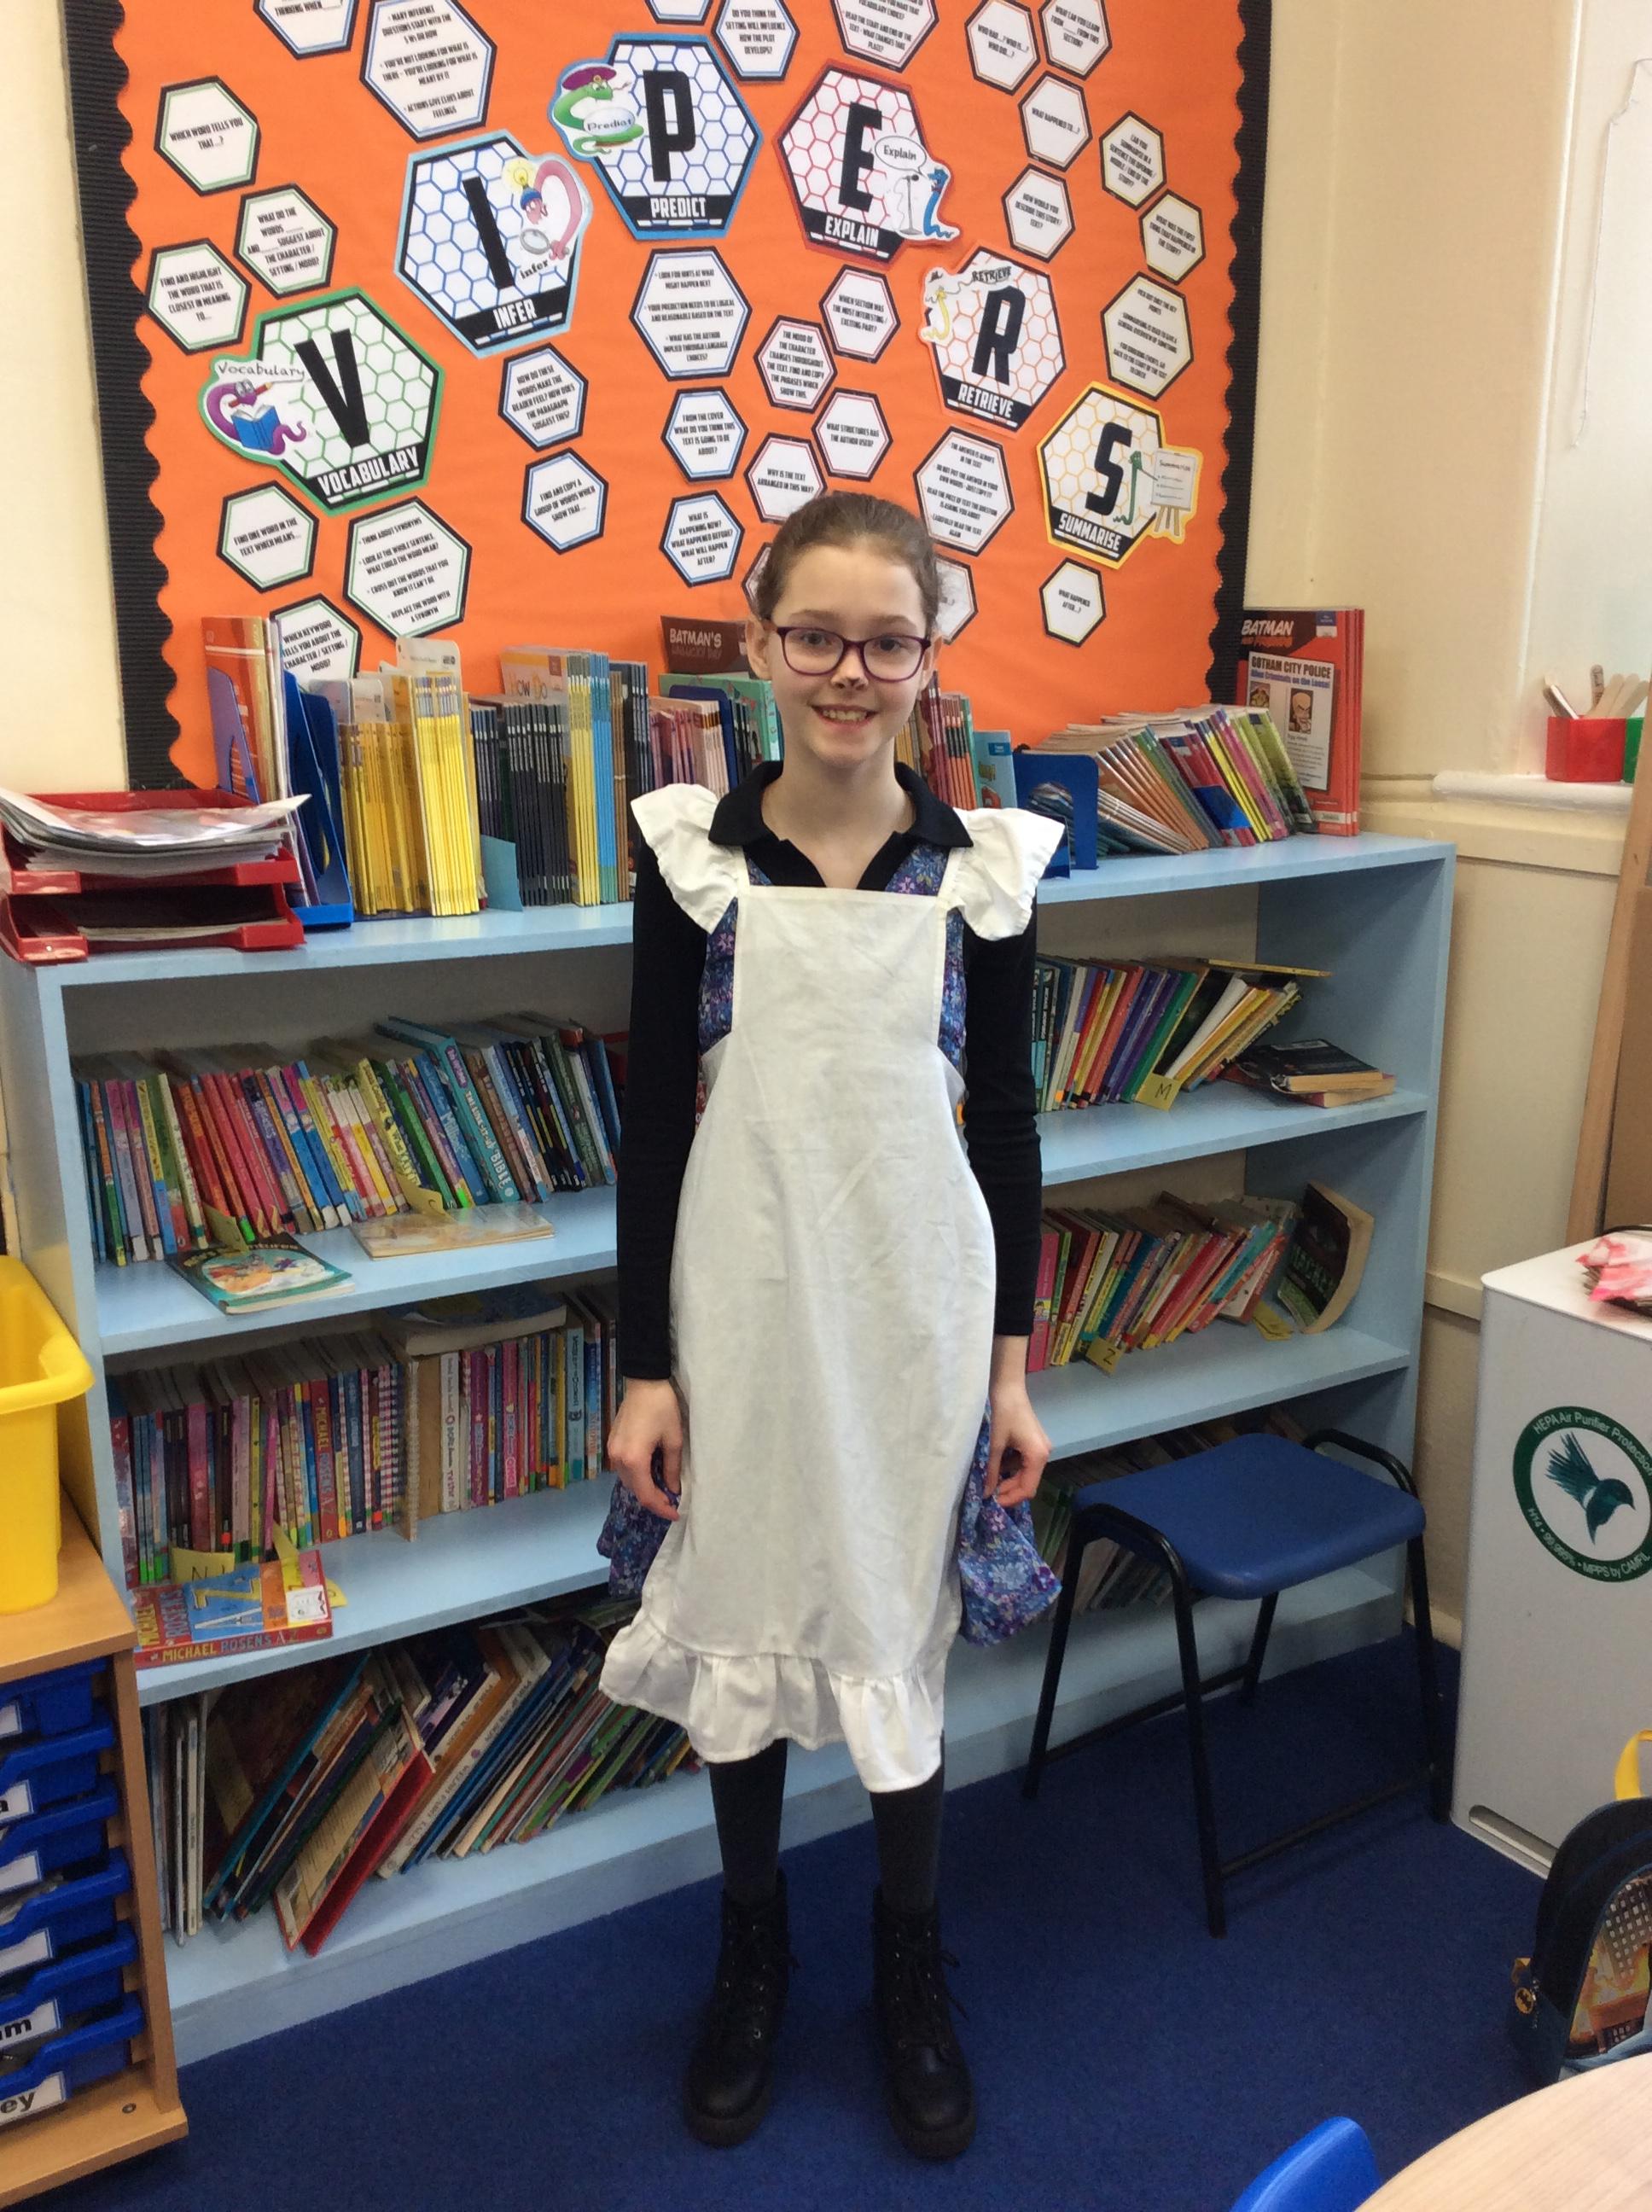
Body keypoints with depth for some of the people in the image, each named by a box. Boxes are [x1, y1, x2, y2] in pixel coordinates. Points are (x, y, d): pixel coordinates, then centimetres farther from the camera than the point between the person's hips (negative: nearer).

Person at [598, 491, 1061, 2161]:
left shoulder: (981, 866, -2)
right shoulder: (695, 853, -4)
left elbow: (1006, 1123, 2)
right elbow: (653, 1121, -2)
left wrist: (1012, 1363, 1)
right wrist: (642, 1368, -4)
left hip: (916, 1299, 0)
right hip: (743, 1295, 0)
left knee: (897, 1629, 13)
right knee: (737, 1620, 14)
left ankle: (910, 1971, 38)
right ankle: (752, 1953, 40)